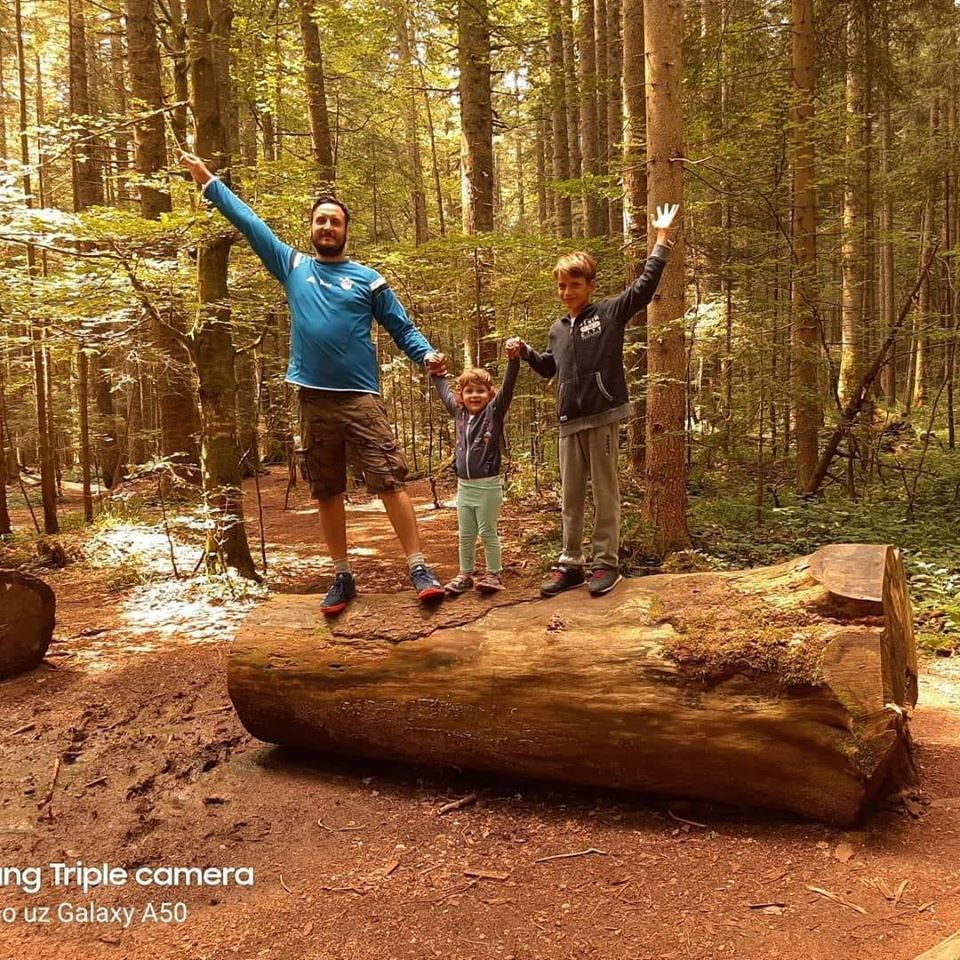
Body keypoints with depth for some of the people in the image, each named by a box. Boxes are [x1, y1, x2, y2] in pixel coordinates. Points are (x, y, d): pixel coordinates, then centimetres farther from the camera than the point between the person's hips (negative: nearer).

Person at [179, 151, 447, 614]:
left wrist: (427, 354, -13)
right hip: (314, 399, 3)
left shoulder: (367, 279, 8)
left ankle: (419, 569, -6)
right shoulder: (293, 267, 14)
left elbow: (402, 328, 6)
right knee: (327, 493, 8)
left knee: (390, 481, -9)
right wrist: (209, 181, 20)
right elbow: (249, 222, 18)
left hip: (361, 397, -3)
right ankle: (342, 577, 19)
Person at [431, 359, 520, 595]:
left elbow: (508, 386, -18)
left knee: (488, 533, 2)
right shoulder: (459, 413, 8)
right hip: (464, 486, 5)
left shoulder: (494, 411, -5)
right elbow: (444, 391, 25)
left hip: (488, 485, -5)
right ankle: (465, 574, 24)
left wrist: (513, 359, -30)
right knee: (465, 535, 12)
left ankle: (494, 574, 14)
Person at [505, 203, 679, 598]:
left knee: (605, 492, 0)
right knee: (570, 496, 9)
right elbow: (549, 367, 34)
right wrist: (524, 352, 18)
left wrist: (662, 240, -6)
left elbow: (645, 285, -6)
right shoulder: (558, 329, 18)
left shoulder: (610, 312, 1)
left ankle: (606, 563, 9)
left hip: (602, 417, -6)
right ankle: (570, 564, 16)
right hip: (569, 420, 6)